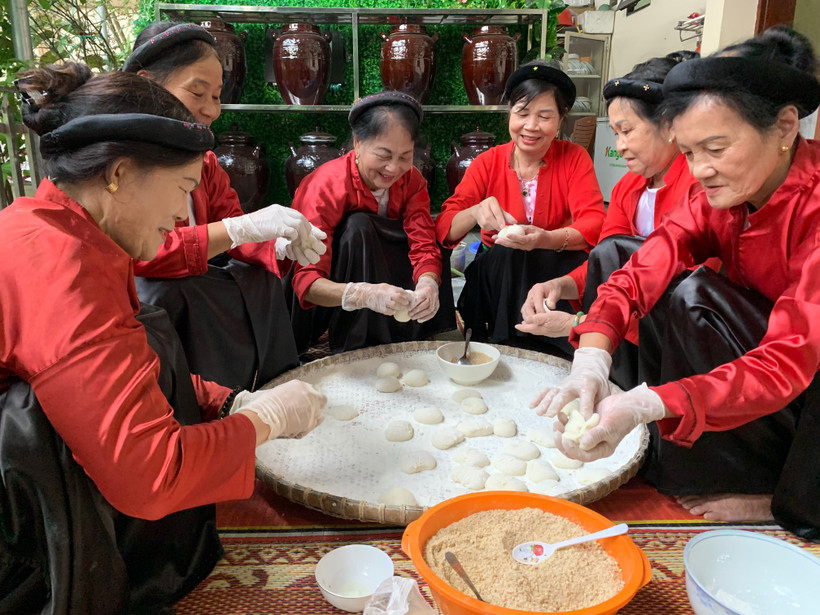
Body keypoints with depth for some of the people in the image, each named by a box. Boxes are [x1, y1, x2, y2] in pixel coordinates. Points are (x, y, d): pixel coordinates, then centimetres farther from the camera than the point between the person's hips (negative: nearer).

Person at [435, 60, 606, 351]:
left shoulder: (574, 158, -1)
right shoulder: (487, 163, -1)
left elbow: (594, 224, -15)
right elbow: (443, 229, -11)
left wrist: (547, 239, -37)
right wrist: (475, 213, -35)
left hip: (557, 269, -1)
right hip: (496, 273, 1)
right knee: (507, 255, -32)